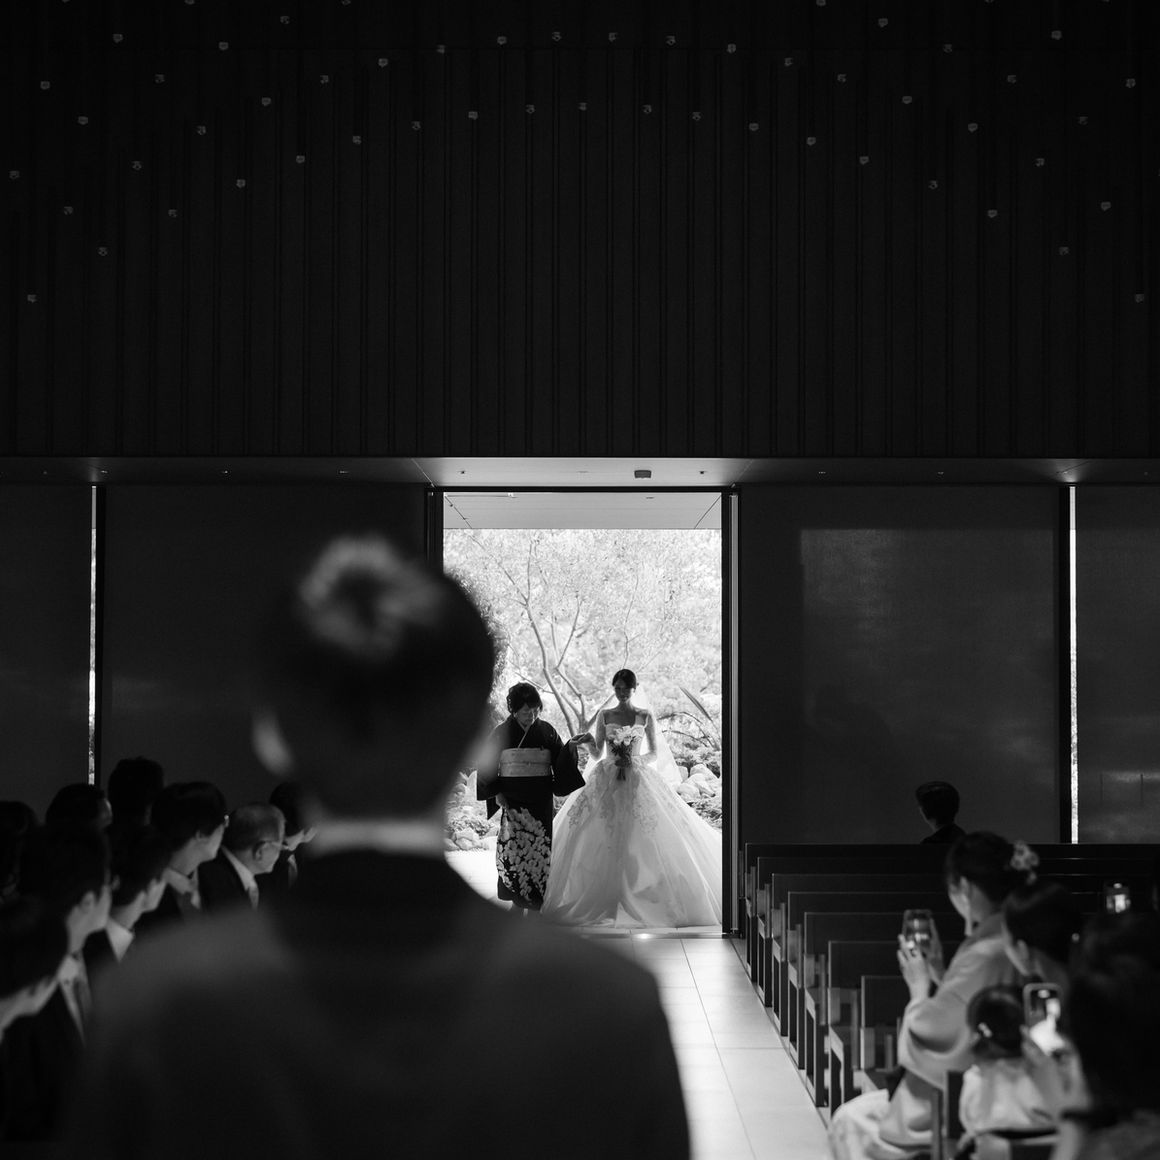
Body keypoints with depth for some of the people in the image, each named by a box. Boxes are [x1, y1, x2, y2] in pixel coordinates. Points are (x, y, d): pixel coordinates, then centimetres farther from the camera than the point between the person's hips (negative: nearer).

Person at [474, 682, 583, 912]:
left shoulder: (546, 731, 6)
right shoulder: (502, 733, 2)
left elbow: (560, 764, 7)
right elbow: (486, 766, 8)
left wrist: (570, 748, -12)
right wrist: (496, 793, -2)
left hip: (541, 804, 2)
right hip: (513, 804, -2)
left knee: (540, 852, -3)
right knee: (513, 849, -12)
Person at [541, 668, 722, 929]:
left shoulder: (646, 717, 6)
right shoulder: (604, 716, 10)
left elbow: (655, 754, 8)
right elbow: (598, 755, 8)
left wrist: (635, 760, -10)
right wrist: (591, 740, -12)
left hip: (637, 781, -1)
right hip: (607, 781, 1)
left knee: (636, 837, -11)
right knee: (605, 838, -9)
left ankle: (636, 897, -6)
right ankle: (605, 896, -5)